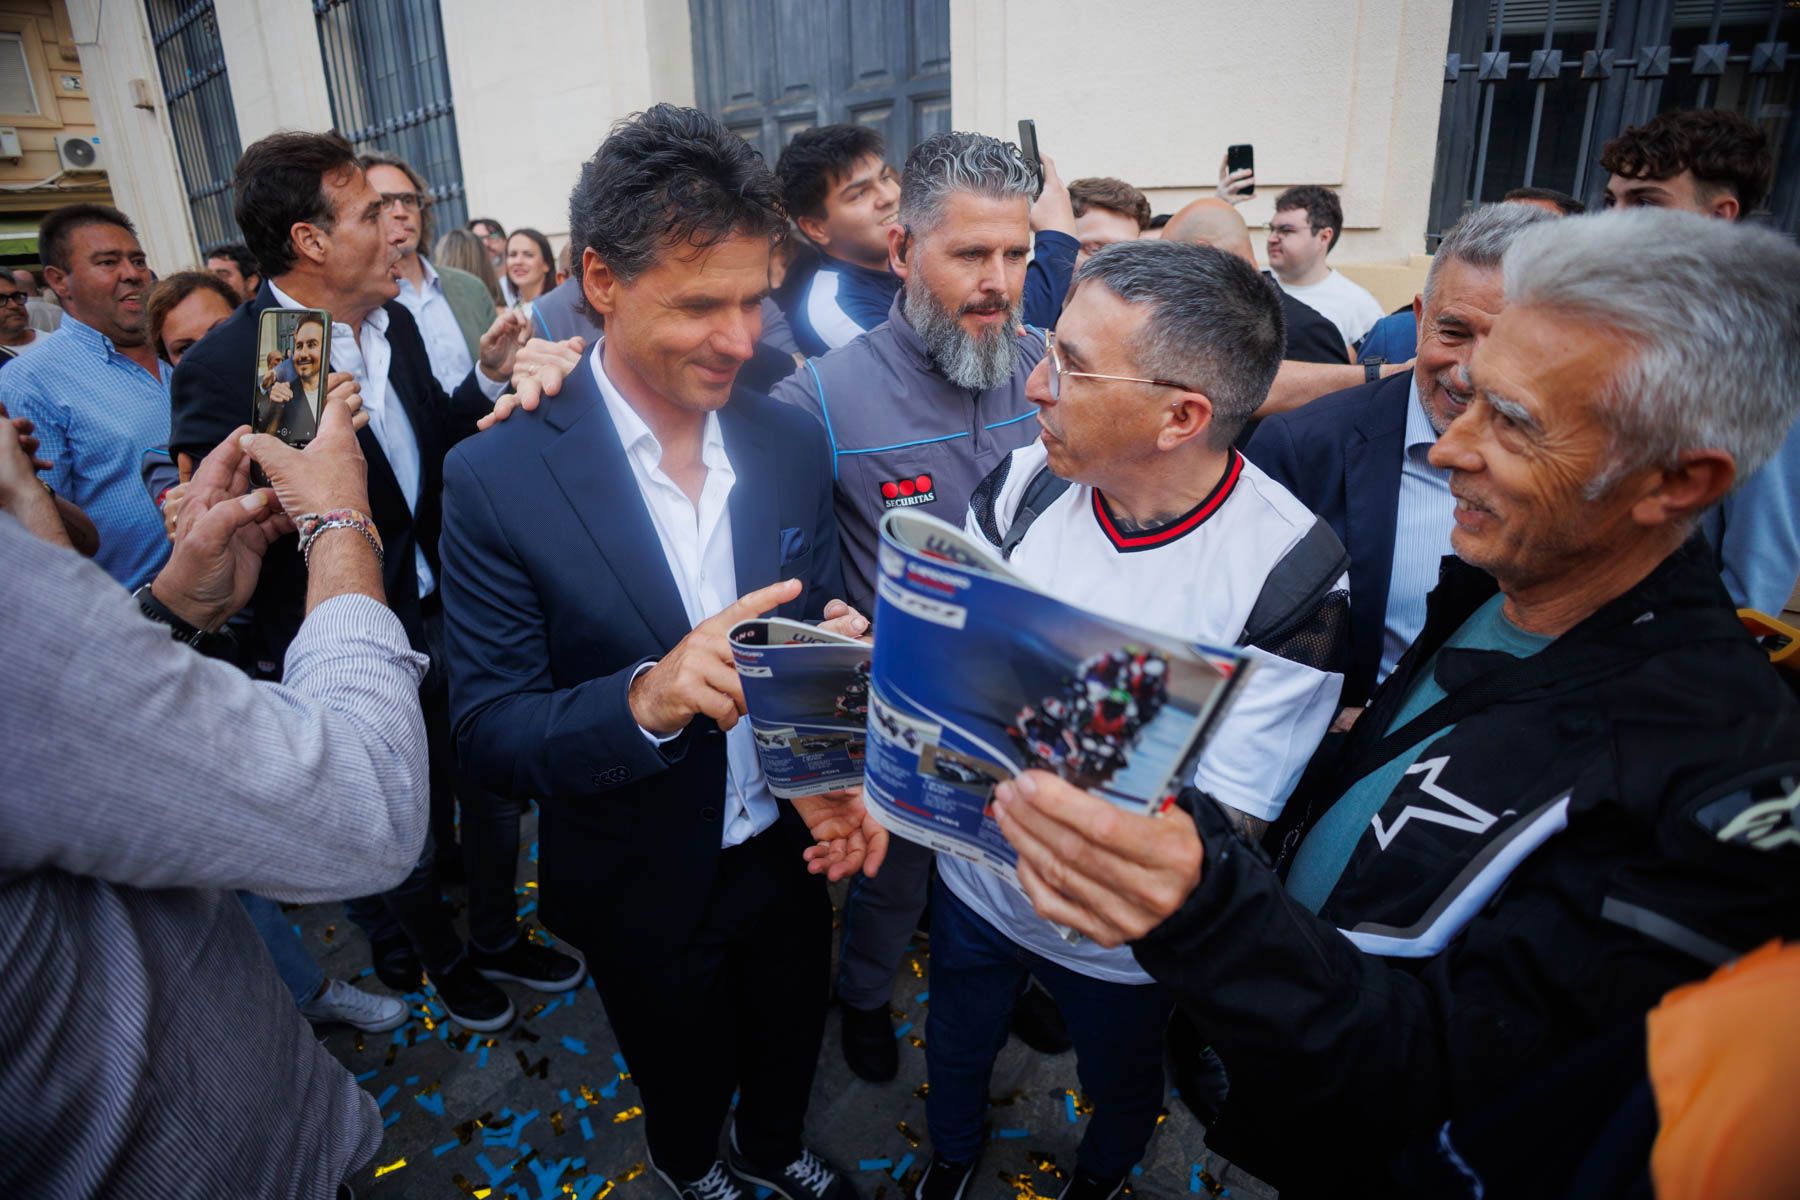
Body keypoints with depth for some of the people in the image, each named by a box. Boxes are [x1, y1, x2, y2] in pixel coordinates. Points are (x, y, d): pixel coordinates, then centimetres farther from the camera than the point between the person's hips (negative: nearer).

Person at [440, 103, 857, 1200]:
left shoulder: (794, 444, -10)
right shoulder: (497, 478, -21)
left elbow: (822, 628, 0)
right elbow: (490, 735, -18)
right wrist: (645, 698, -38)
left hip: (789, 852, 3)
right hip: (646, 892, -3)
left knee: (791, 1047, 29)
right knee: (683, 1087, 25)